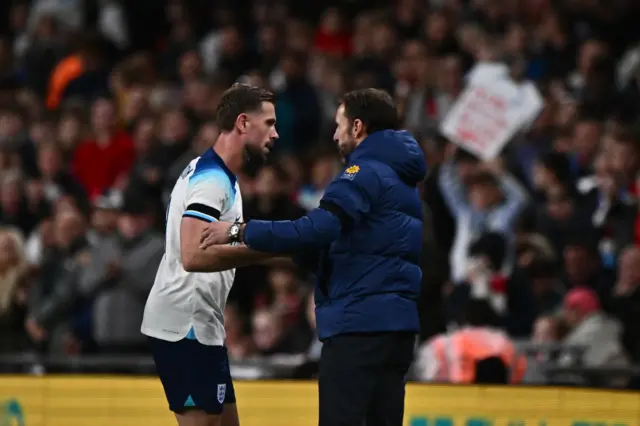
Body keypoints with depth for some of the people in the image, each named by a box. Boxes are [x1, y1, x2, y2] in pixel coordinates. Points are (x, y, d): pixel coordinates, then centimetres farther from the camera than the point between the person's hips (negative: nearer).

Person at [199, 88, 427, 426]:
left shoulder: (365, 173, -9)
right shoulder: (401, 178, 21)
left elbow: (318, 229, -23)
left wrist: (240, 232, -15)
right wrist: (291, 249, 16)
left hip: (359, 323, -9)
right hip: (398, 322, 9)